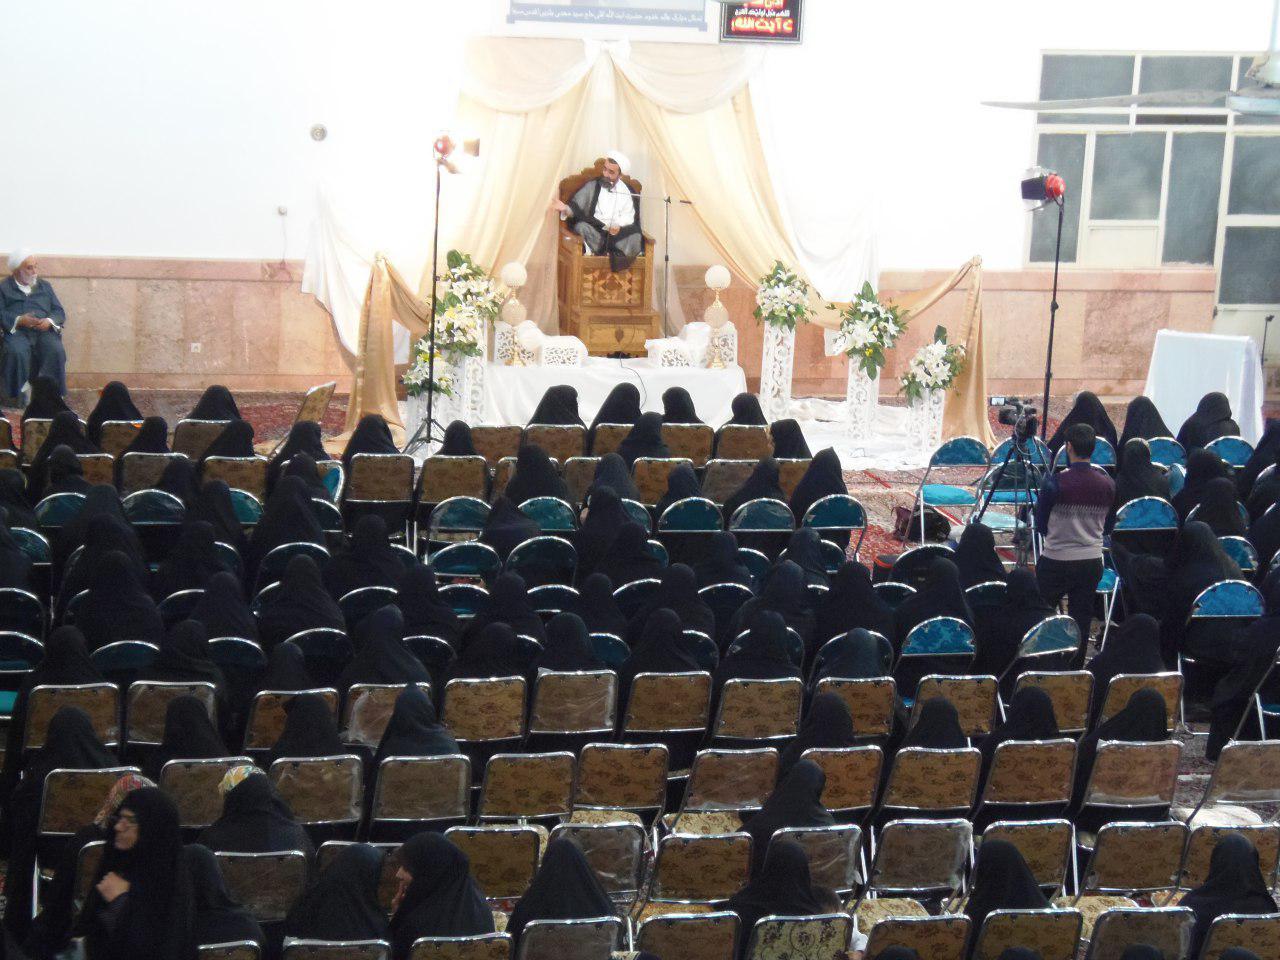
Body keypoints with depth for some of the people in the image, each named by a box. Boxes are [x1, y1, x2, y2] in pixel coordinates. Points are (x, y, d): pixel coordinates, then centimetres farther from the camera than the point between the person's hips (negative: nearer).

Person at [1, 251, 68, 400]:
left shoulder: (45, 286, 25)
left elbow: (60, 312, 17)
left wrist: (49, 321, -6)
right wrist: (19, 320, -14)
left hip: (44, 330, 2)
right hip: (17, 331, -2)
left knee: (57, 351, -31)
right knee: (17, 352, -36)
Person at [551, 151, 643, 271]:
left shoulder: (627, 191, 12)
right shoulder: (592, 186, 8)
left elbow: (628, 217, 3)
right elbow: (575, 207, 1)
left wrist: (619, 227, -19)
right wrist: (565, 209, -23)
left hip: (618, 234, 1)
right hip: (594, 234, -1)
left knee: (636, 238, -29)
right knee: (581, 227, -33)